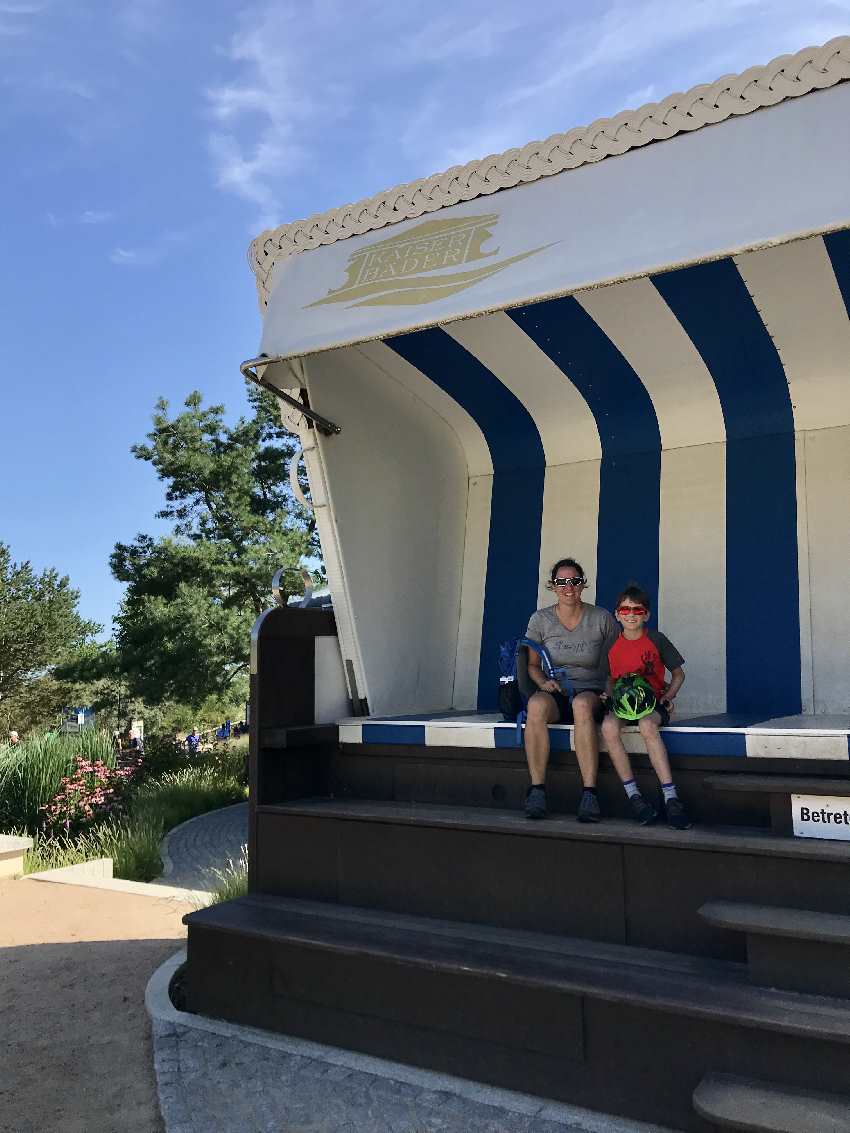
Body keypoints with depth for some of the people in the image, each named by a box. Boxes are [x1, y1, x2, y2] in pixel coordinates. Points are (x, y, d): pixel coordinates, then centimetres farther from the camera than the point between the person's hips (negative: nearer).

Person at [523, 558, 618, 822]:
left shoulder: (601, 618, 5)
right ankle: (537, 790, -30)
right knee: (536, 704, -36)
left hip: (590, 693, -1)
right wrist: (543, 682, -9)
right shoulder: (540, 619, 8)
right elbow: (532, 664, 12)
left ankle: (589, 794, -37)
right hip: (554, 693, 1)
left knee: (582, 704, -39)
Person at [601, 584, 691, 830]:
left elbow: (678, 675, 10)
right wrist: (609, 694, -1)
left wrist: (667, 697, -6)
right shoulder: (613, 646, 8)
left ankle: (670, 797, -33)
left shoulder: (656, 640, 1)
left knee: (647, 724, -38)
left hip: (653, 701, -2)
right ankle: (633, 795, -23)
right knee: (608, 725, -32)